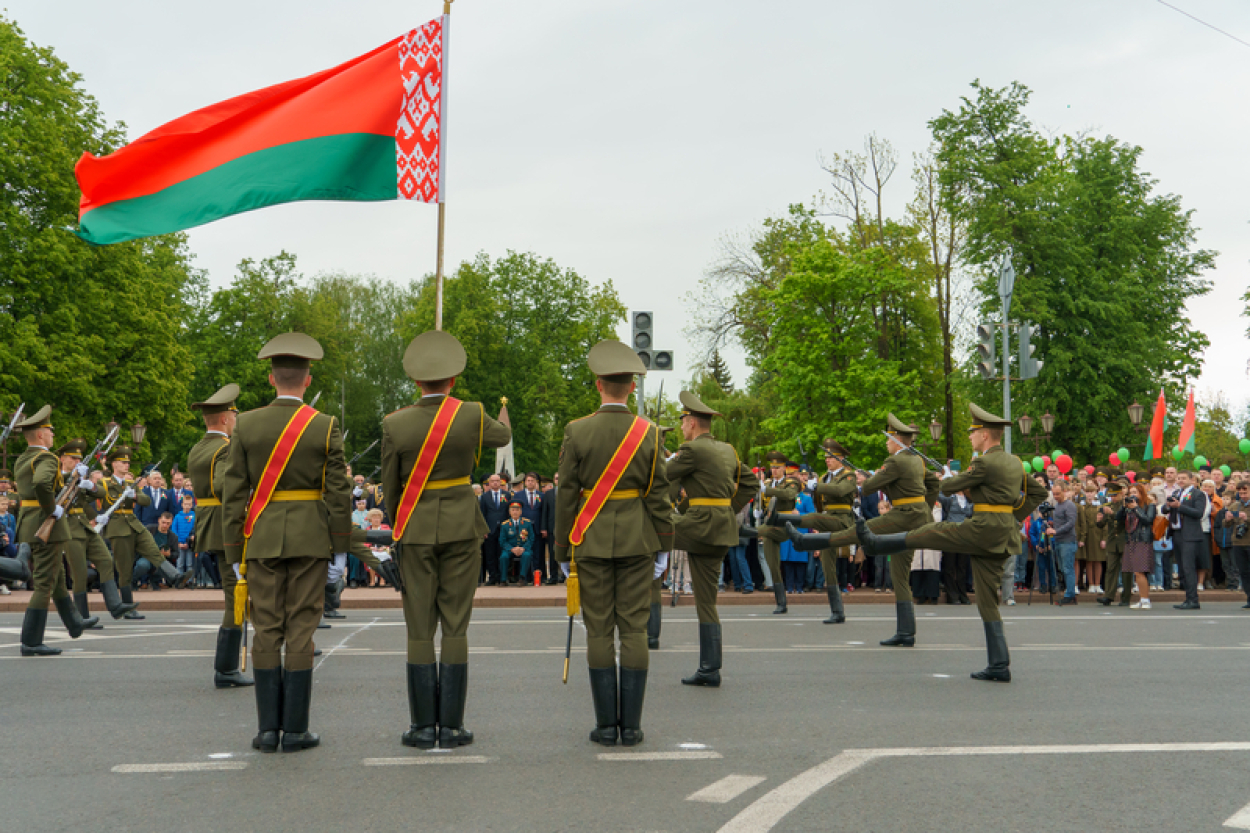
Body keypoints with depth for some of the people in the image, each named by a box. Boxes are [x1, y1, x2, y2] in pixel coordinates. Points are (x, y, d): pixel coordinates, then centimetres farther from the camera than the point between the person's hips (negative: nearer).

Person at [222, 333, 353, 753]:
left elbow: (233, 493, 0)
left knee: (266, 630, 7)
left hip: (262, 539, 1)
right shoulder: (325, 426, -5)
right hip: (310, 539, -1)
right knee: (301, 630, 2)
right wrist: (340, 550, 2)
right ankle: (295, 729, 4)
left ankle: (268, 728, 9)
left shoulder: (245, 424, -1)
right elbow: (339, 493, -5)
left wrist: (234, 553, 6)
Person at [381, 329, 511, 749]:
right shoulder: (471, 415, -7)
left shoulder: (395, 424, -6)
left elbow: (391, 487, 2)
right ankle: (451, 726, 6)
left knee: (420, 629, 5)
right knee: (455, 627, 4)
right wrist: (499, 418, 40)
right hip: (462, 528, 0)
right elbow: (503, 437, 16)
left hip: (416, 531, 0)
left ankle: (423, 727, 8)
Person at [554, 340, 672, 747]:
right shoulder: (649, 433, -3)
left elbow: (566, 496, -3)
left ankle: (607, 725, 6)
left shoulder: (577, 432, -6)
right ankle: (631, 725, 5)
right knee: (634, 630, 4)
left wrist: (562, 552, 5)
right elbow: (658, 495, -1)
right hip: (637, 543, 1)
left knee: (599, 632, 4)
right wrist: (663, 547, 8)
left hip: (591, 543, -1)